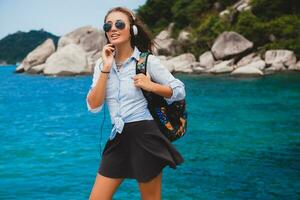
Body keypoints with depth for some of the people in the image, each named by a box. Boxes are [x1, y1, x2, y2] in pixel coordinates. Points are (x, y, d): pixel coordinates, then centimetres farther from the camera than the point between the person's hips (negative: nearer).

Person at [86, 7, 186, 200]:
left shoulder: (147, 61, -6)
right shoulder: (102, 64, 6)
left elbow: (179, 91, -1)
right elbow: (94, 106, -5)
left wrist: (150, 85, -17)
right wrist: (106, 68, -11)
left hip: (145, 136, -4)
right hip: (118, 139, 5)